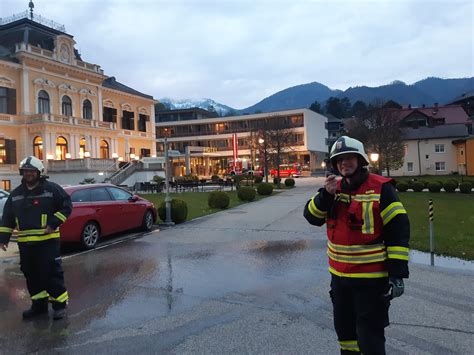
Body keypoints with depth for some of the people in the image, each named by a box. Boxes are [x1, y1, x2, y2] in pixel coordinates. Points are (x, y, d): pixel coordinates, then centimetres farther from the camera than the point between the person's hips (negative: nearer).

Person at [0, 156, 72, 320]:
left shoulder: (51, 188, -4)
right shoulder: (16, 194, 12)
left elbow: (67, 205, -5)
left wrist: (54, 223, -14)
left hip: (48, 240, -6)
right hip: (25, 243, 6)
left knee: (52, 273, -3)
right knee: (31, 274, 13)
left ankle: (59, 304, 8)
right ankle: (39, 305, 27)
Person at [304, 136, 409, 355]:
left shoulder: (380, 188, -13)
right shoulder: (334, 188, 5)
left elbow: (398, 230, -14)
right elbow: (312, 217, -1)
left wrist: (397, 273, -18)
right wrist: (326, 194, -19)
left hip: (371, 278, -6)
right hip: (339, 274, 6)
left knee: (369, 335, 2)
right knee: (344, 327, 22)